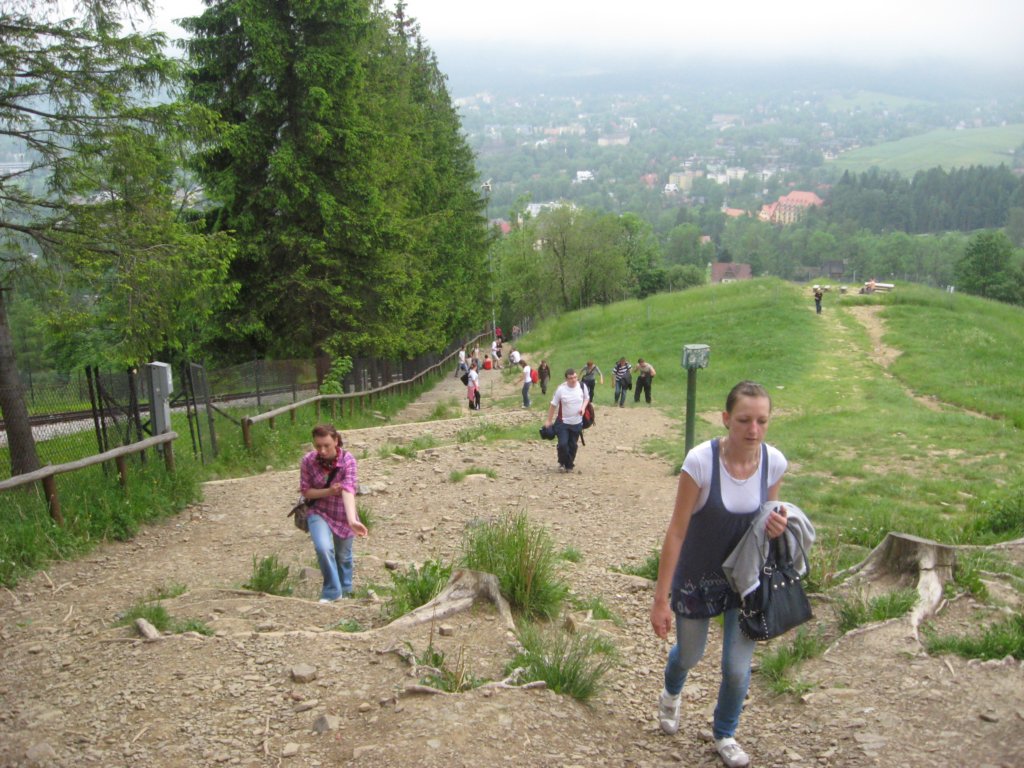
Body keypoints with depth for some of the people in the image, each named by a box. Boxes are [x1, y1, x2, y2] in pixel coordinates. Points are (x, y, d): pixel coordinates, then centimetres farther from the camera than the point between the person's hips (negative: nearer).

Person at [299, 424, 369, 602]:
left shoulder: (347, 459, -23)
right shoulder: (308, 461, -17)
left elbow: (348, 489, -34)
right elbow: (305, 491, -8)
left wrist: (352, 520, -48)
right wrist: (328, 491, -26)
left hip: (343, 515, 0)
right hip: (319, 513, 0)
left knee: (343, 556, 16)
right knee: (323, 548, -25)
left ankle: (344, 591, 45)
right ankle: (332, 592, -4)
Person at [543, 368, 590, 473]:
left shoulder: (582, 386, -8)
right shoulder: (561, 389, -17)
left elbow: (587, 398, 11)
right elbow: (553, 405, -7)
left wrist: (583, 407, -10)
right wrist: (549, 420, -5)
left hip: (577, 423, 3)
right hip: (563, 422, -3)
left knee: (573, 445, 10)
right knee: (562, 444, -11)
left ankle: (569, 465, 28)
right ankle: (563, 462, 16)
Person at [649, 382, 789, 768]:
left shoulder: (774, 461, -15)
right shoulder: (701, 461, -27)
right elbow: (677, 532, -20)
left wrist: (777, 527, -20)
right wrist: (661, 598, -17)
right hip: (697, 577, -2)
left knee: (737, 669, 5)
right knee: (689, 655, 19)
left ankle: (724, 735, 36)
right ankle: (671, 695, 57)